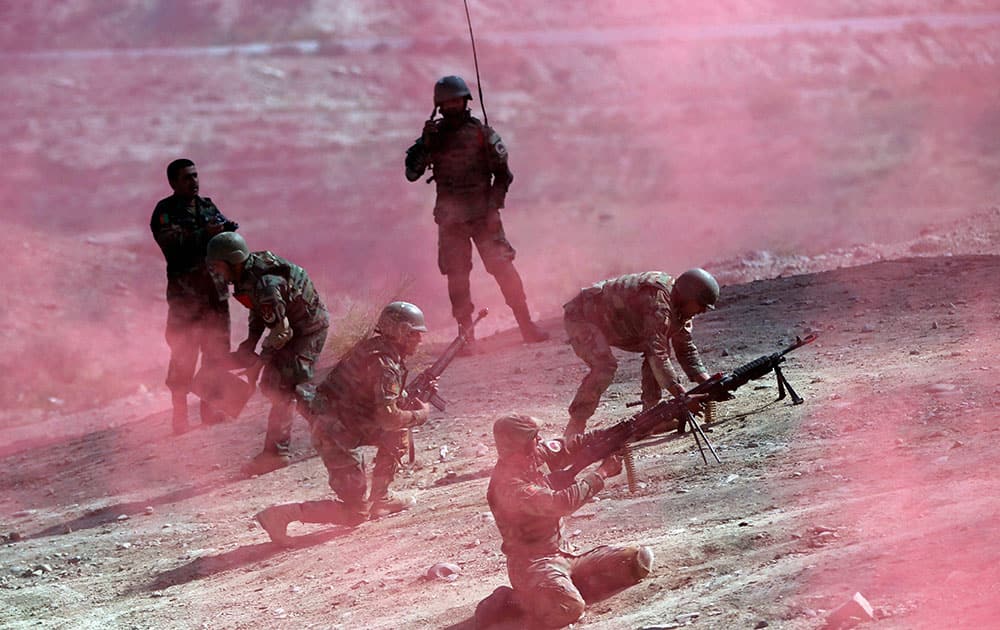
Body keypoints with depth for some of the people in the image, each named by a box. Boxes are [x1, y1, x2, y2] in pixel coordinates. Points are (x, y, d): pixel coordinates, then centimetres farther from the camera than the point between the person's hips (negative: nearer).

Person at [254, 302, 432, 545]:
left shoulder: (377, 346, 10)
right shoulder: (383, 363, -19)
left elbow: (385, 400, 22)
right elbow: (387, 417, -27)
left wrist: (414, 400, 6)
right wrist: (420, 415, -10)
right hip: (335, 433, -9)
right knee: (356, 513, -5)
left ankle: (379, 497, 23)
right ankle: (282, 515, -14)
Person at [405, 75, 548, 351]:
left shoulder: (482, 133, 1)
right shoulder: (433, 136, 7)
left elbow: (502, 173, 2)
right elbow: (411, 173, 2)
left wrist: (493, 207, -8)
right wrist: (425, 144, -12)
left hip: (482, 214, -2)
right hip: (450, 218, 2)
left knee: (503, 266, -10)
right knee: (457, 276, -1)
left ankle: (526, 325, -5)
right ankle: (465, 333, 4)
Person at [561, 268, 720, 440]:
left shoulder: (680, 307, -2)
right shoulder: (658, 301, -32)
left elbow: (686, 348, 3)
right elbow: (656, 352, -35)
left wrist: (704, 379, -11)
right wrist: (677, 390, -36)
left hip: (610, 323, 10)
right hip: (581, 316, -10)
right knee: (604, 365, -29)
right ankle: (575, 428, -23)